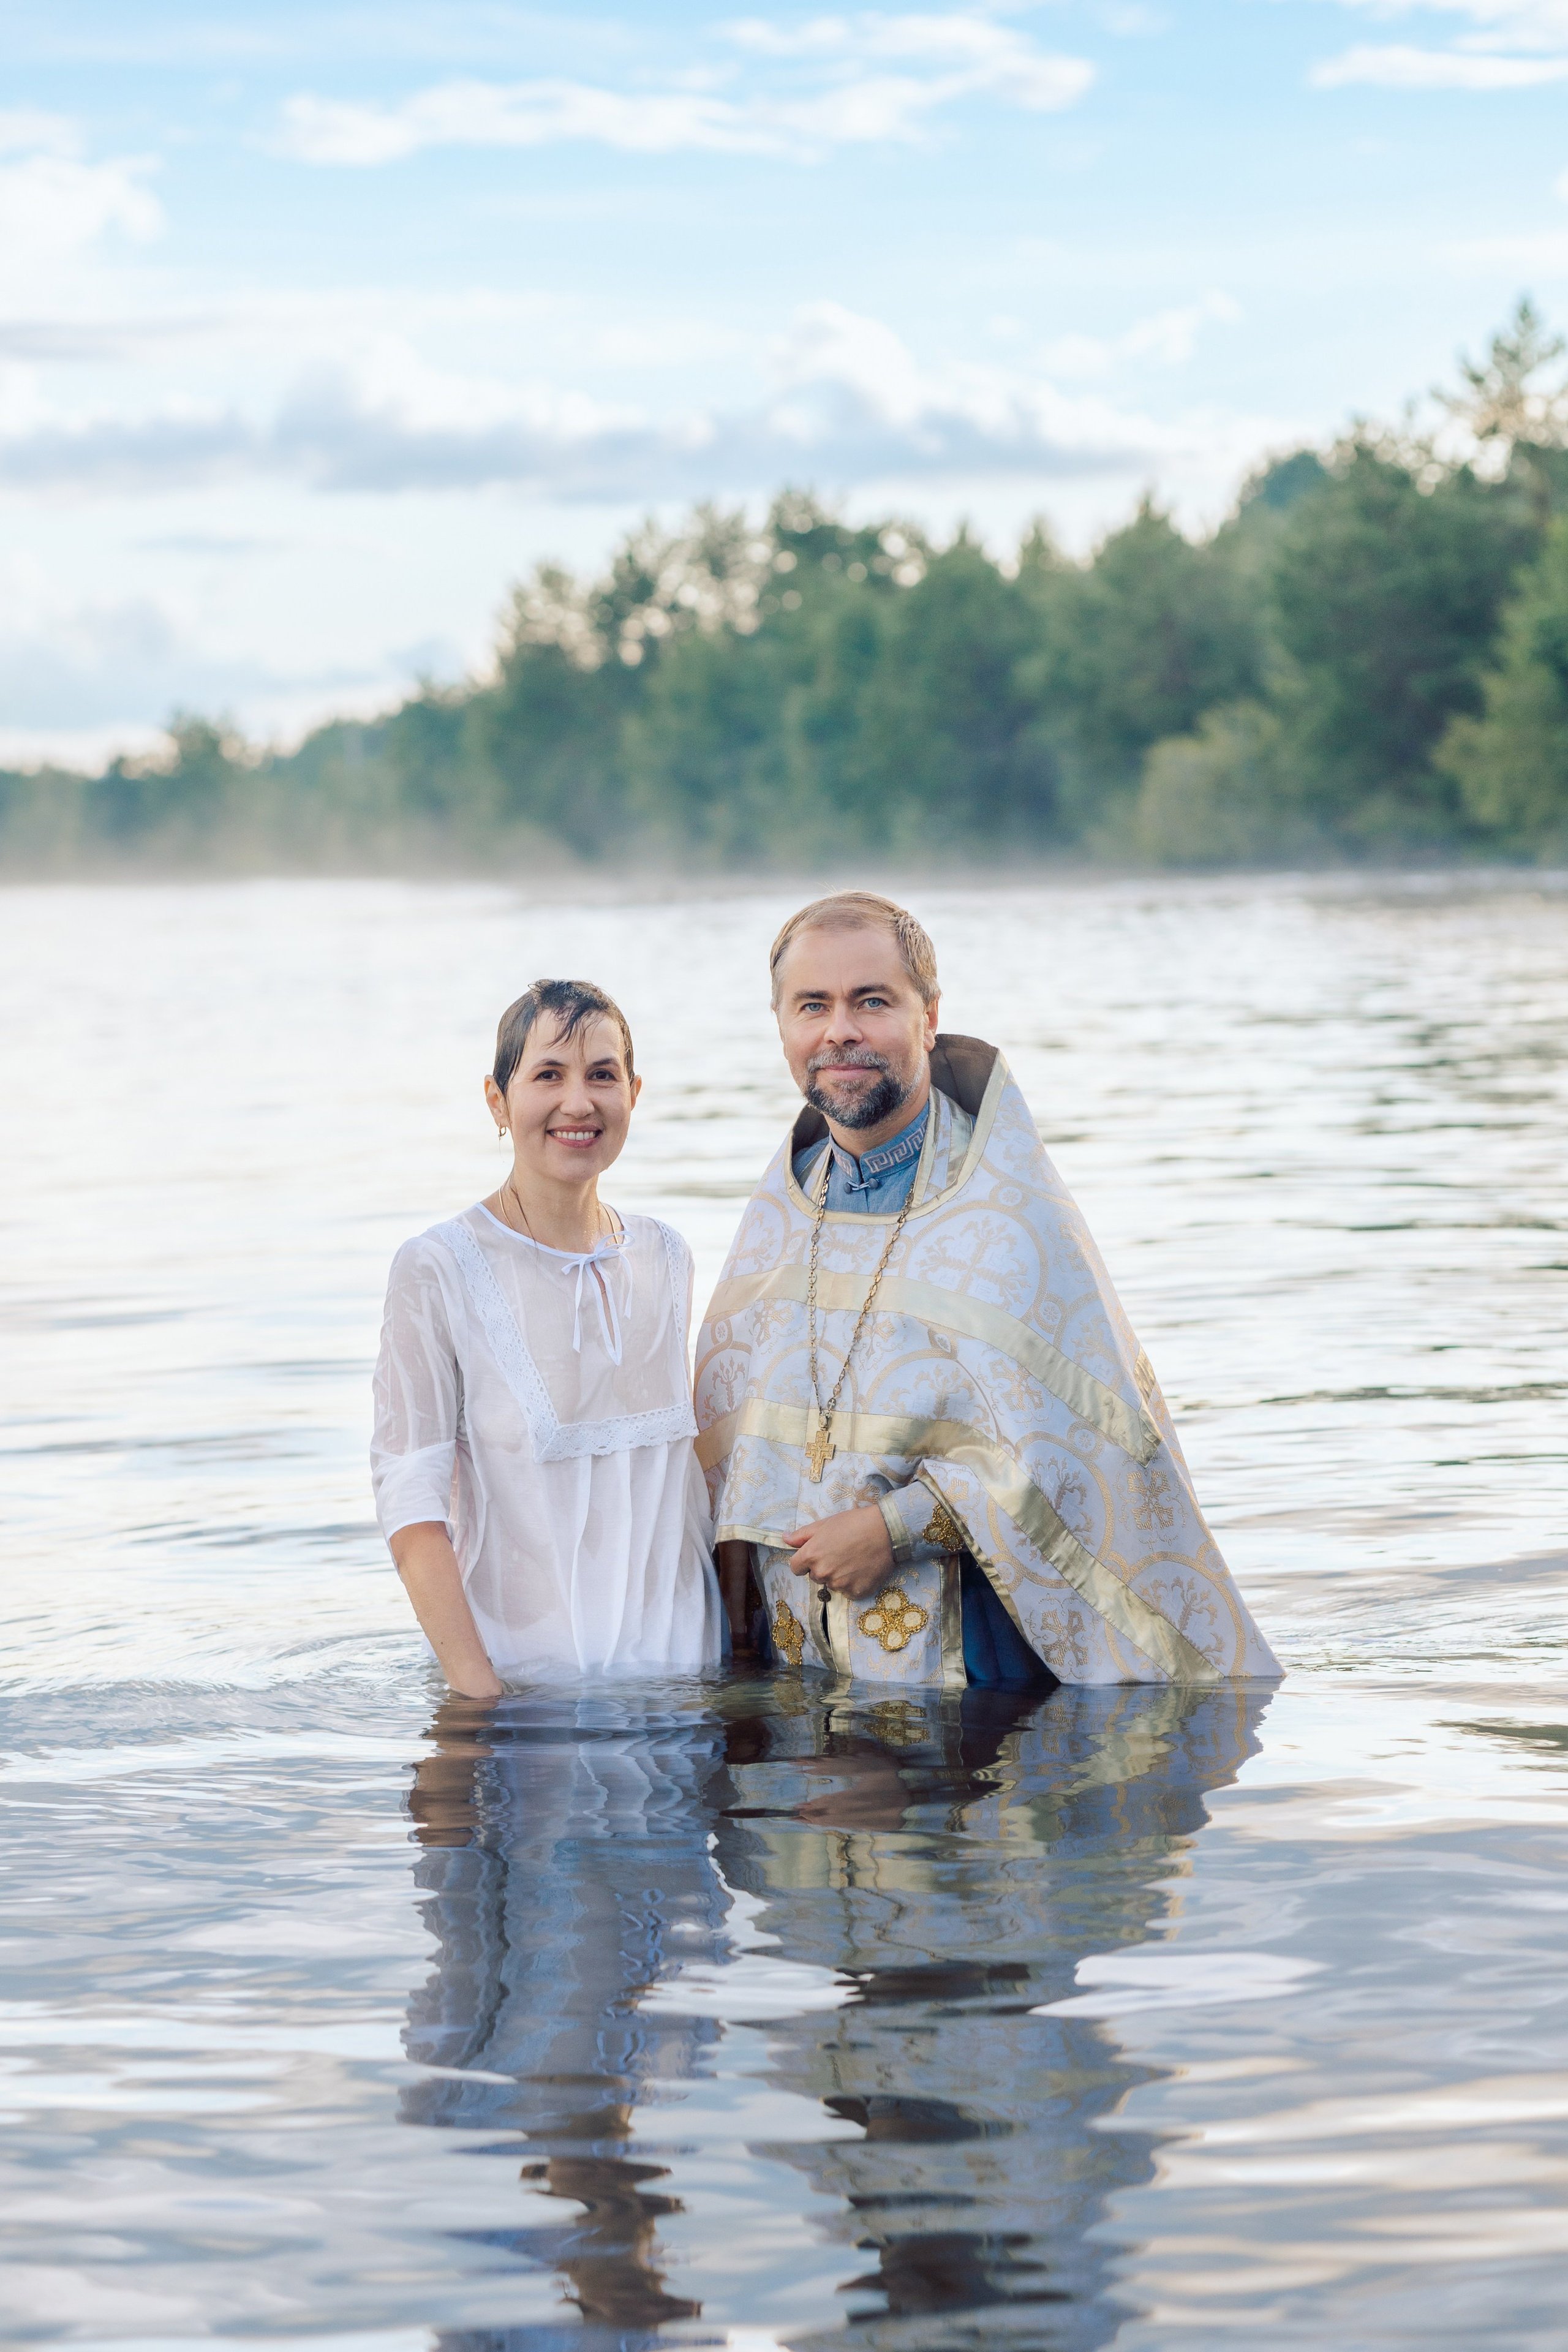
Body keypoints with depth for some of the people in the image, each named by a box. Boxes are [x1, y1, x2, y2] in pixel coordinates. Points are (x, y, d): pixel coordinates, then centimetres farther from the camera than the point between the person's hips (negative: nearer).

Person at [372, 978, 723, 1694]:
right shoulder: (438, 1270, -9)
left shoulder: (664, 1258, 7)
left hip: (684, 1662, 5)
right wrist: (482, 1700, -20)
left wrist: (742, 1638, 9)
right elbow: (411, 1508, -13)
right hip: (526, 1675, -5)